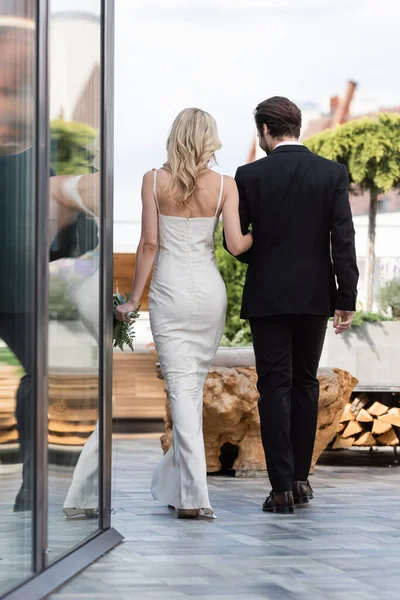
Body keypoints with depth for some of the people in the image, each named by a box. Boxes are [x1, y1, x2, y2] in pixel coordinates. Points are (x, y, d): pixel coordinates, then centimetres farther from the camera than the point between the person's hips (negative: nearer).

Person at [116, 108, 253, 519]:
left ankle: (194, 494, -12)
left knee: (181, 387, -4)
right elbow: (236, 245, -8)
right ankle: (176, 481, 26)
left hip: (170, 290, -2)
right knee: (195, 384, 15)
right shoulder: (224, 185, -2)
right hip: (209, 289, 2)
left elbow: (149, 244, -5)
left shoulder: (155, 181, -4)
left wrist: (133, 299, 2)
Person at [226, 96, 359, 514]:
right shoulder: (333, 174, -2)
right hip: (314, 295, 2)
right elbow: (343, 240, -6)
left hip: (267, 296, -2)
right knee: (305, 383, 15)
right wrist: (346, 300, -4)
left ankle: (282, 487, -4)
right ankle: (300, 479, 17)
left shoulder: (250, 176, -6)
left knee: (274, 387, 1)